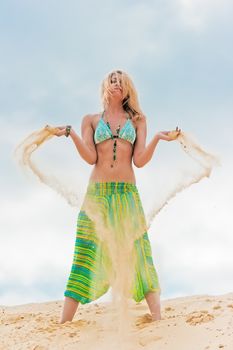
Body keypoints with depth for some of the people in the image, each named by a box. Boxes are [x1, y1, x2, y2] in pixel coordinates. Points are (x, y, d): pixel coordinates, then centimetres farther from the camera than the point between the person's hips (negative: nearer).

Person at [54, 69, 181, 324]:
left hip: (128, 194, 1)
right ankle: (63, 325, -2)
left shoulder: (137, 120, 14)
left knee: (139, 255, -5)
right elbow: (90, 157, 0)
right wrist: (70, 133, -11)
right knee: (85, 257, -5)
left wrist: (157, 138, -9)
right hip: (97, 192, 0)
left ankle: (158, 320, -4)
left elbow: (139, 160, 4)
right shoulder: (91, 120, 14)